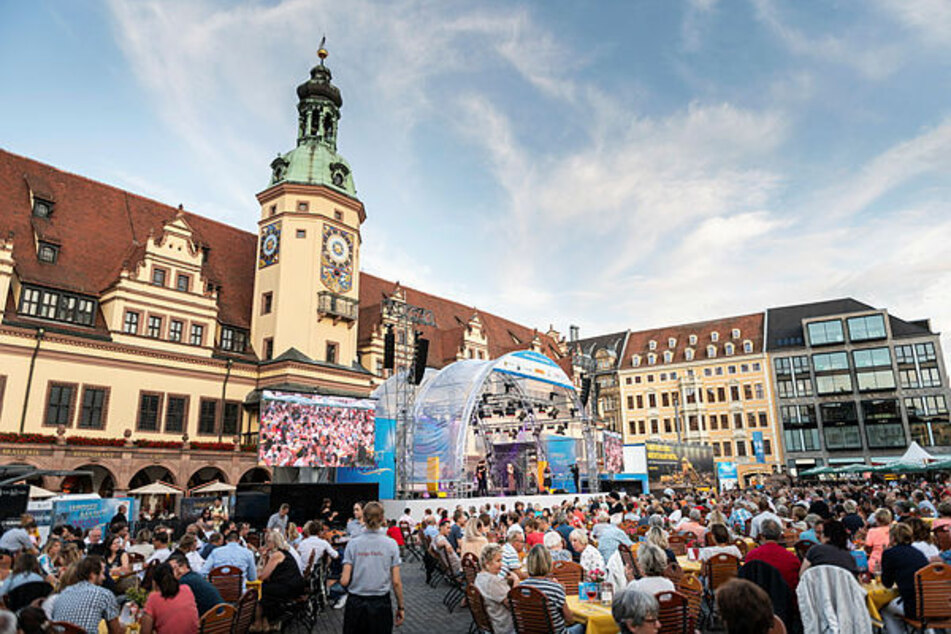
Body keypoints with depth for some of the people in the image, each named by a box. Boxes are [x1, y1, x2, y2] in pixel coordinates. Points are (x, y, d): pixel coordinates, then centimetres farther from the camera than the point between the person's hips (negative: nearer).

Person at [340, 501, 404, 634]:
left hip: (355, 604, 1)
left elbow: (344, 581, -8)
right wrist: (400, 607, 5)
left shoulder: (353, 543, -5)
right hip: (381, 605, -1)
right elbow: (396, 582, -6)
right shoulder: (391, 544, -6)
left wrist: (342, 578, 14)